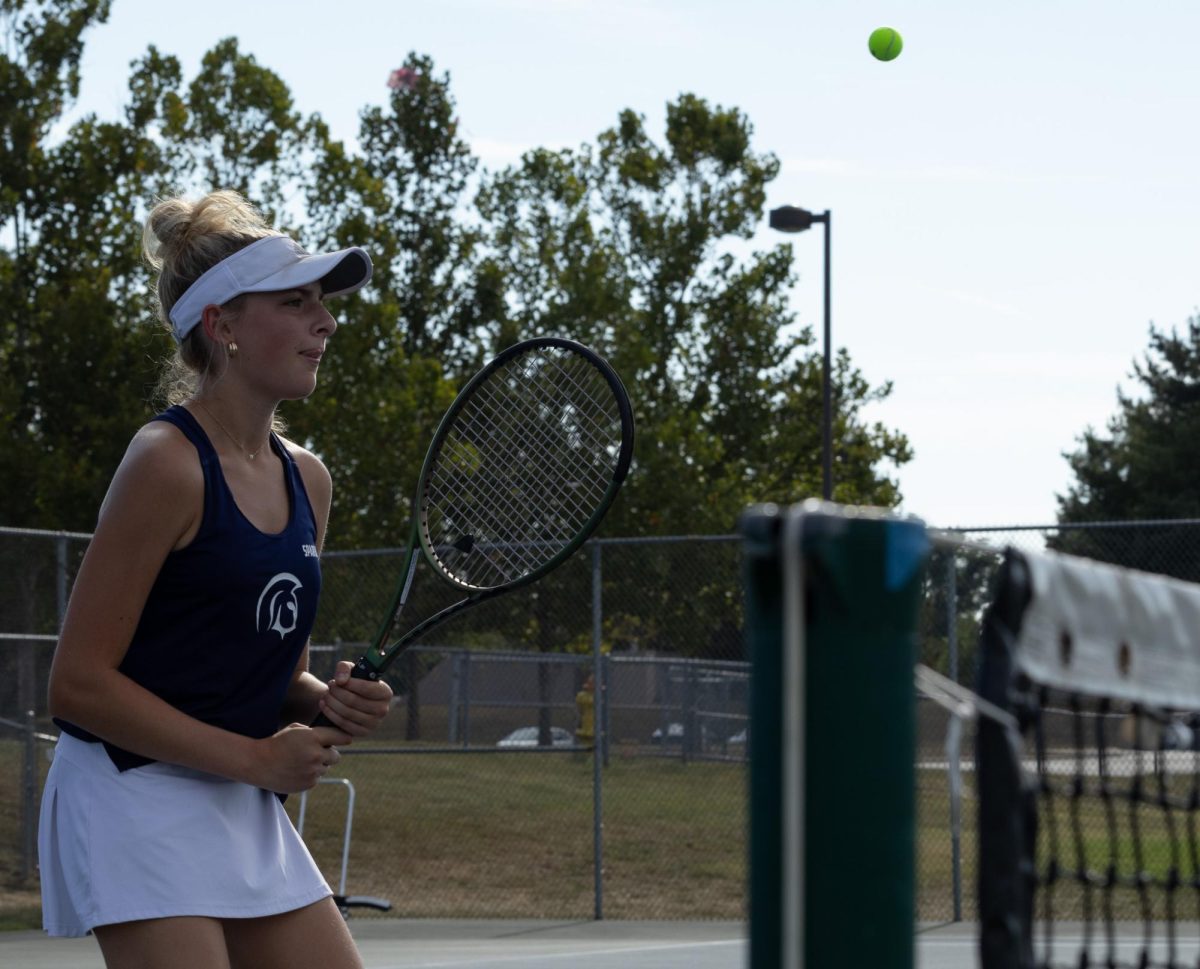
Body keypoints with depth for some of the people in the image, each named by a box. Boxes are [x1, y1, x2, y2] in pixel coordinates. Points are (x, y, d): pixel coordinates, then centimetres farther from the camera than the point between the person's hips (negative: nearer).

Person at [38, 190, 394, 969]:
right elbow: (79, 684, -15)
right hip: (137, 796, -8)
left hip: (250, 815, 8)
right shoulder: (168, 463, -13)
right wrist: (254, 756, -15)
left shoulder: (307, 480, 10)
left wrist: (328, 702, -1)